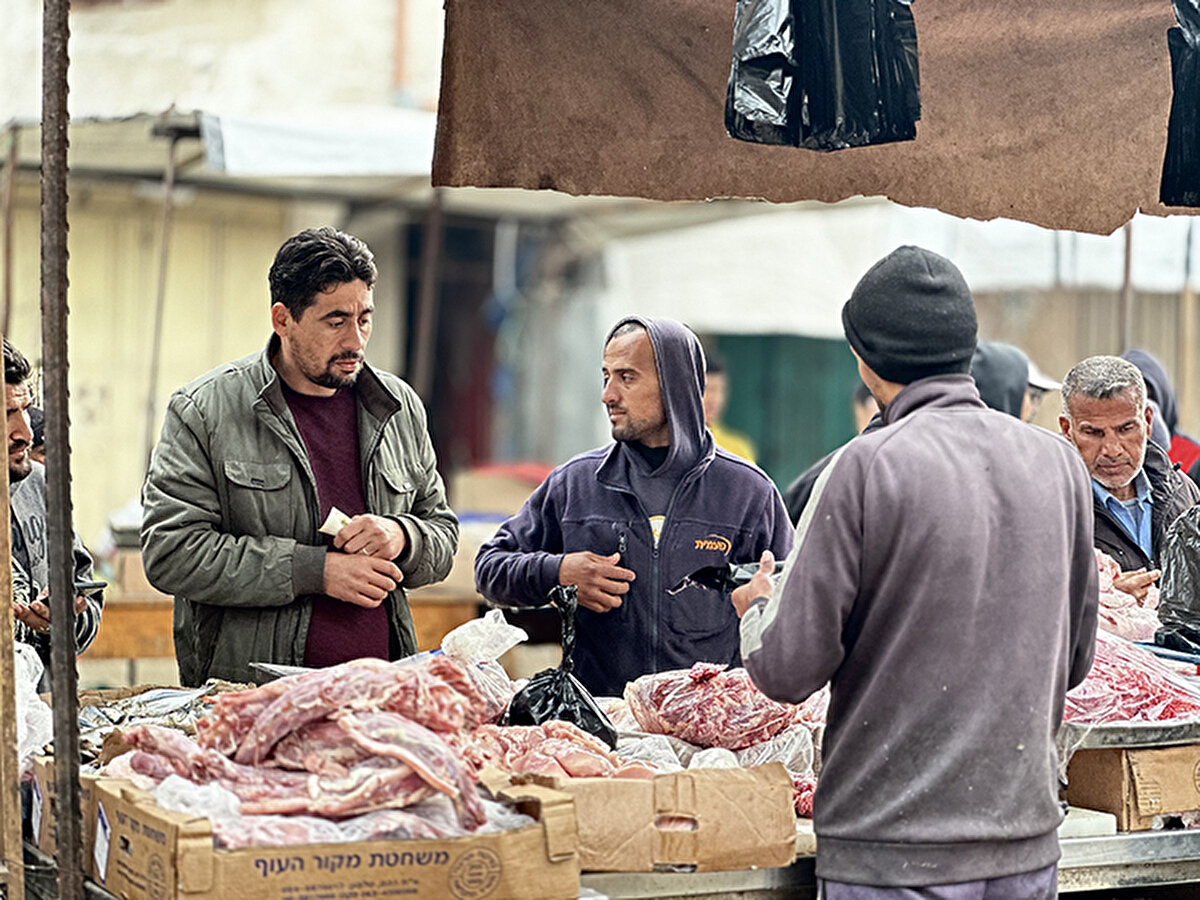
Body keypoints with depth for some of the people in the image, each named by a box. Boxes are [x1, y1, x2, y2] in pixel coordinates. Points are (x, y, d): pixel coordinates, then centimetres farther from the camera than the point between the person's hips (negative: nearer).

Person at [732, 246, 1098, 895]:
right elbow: (1075, 656, 12)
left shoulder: (867, 467, -13)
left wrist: (756, 607, 10)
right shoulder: (1058, 461, 3)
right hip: (1028, 845, 5)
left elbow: (788, 669, -11)